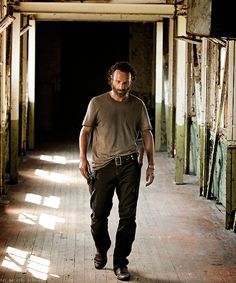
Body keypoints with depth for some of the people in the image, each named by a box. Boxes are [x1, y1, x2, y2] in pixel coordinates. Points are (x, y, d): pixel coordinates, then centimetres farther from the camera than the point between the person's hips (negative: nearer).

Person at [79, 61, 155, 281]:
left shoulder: (138, 105, 9)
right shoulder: (97, 103, 5)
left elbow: (147, 134, 13)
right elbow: (85, 131, 7)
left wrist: (151, 165, 8)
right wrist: (83, 158, -5)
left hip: (129, 165, 1)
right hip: (103, 165, -1)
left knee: (128, 216, -3)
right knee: (99, 214, 4)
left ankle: (120, 263, 9)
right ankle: (101, 251, 32)